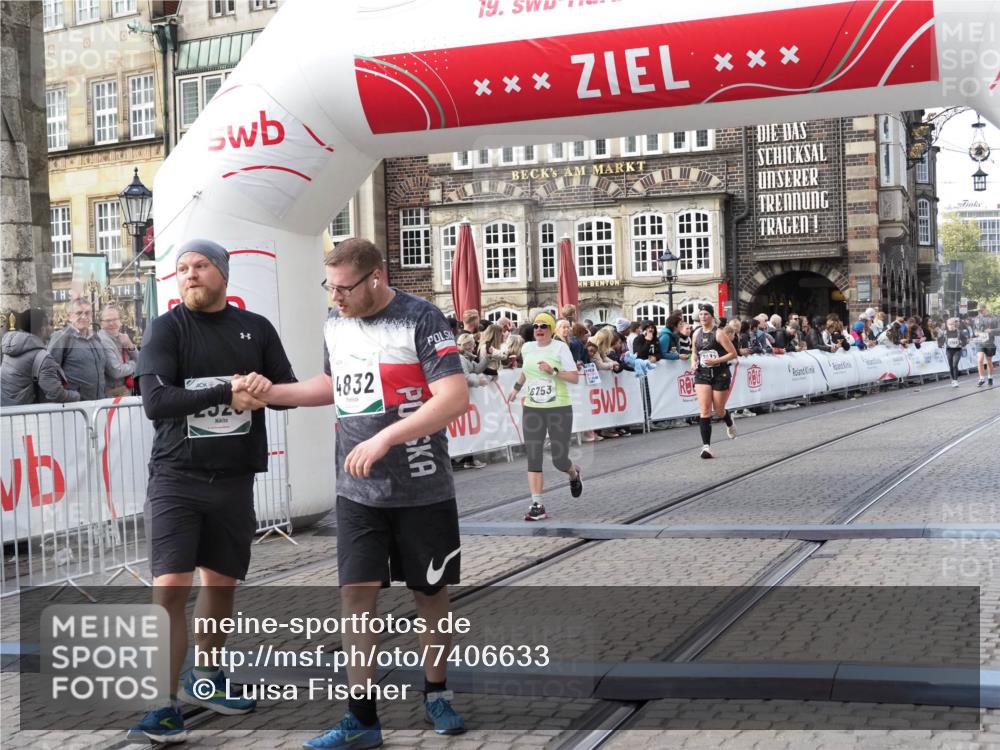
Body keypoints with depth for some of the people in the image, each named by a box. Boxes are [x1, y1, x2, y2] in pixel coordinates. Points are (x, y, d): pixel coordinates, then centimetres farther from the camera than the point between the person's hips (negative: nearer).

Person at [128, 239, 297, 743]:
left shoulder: (256, 329, 7)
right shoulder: (167, 328, -4)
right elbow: (155, 401, -16)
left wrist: (264, 393, -15)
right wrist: (228, 393, -20)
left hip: (234, 479, 4)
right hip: (176, 477, -4)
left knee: (221, 582, 14)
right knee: (170, 587, -12)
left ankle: (205, 679, 34)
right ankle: (163, 704, -4)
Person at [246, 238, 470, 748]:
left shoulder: (419, 319, -14)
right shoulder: (335, 323, 5)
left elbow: (455, 398, -21)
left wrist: (383, 440, -26)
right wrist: (274, 392, 9)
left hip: (423, 491, -4)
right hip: (357, 491, 4)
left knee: (430, 593, 10)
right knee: (357, 595, -2)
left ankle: (436, 695, 31)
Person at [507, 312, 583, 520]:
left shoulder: (560, 347, -6)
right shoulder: (527, 348, 7)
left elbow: (575, 377, -9)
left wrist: (553, 371, -21)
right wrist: (517, 387, 22)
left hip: (559, 409, -4)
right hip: (532, 409, 4)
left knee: (559, 459, 0)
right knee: (533, 458, -5)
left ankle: (574, 474, 37)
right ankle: (536, 505, -4)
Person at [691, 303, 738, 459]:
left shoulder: (719, 333, -10)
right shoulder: (697, 334, 5)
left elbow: (733, 353, -10)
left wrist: (716, 361, -20)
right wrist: (693, 362, 1)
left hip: (720, 374, -3)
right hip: (702, 375, 3)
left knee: (719, 410, 8)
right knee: (704, 410, -11)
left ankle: (729, 423, 45)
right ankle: (706, 446, -13)